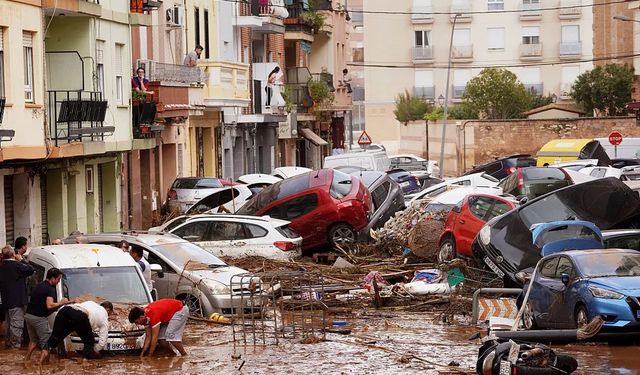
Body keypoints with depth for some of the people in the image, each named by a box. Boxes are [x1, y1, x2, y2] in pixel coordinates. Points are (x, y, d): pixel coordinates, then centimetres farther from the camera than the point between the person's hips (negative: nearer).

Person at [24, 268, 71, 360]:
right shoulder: (50, 289, -13)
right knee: (46, 342, -1)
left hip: (28, 315, 9)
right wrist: (61, 303, -9)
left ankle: (27, 360, 22)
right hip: (39, 318, -9)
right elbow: (49, 306, -24)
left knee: (33, 341, 22)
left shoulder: (39, 286, 16)